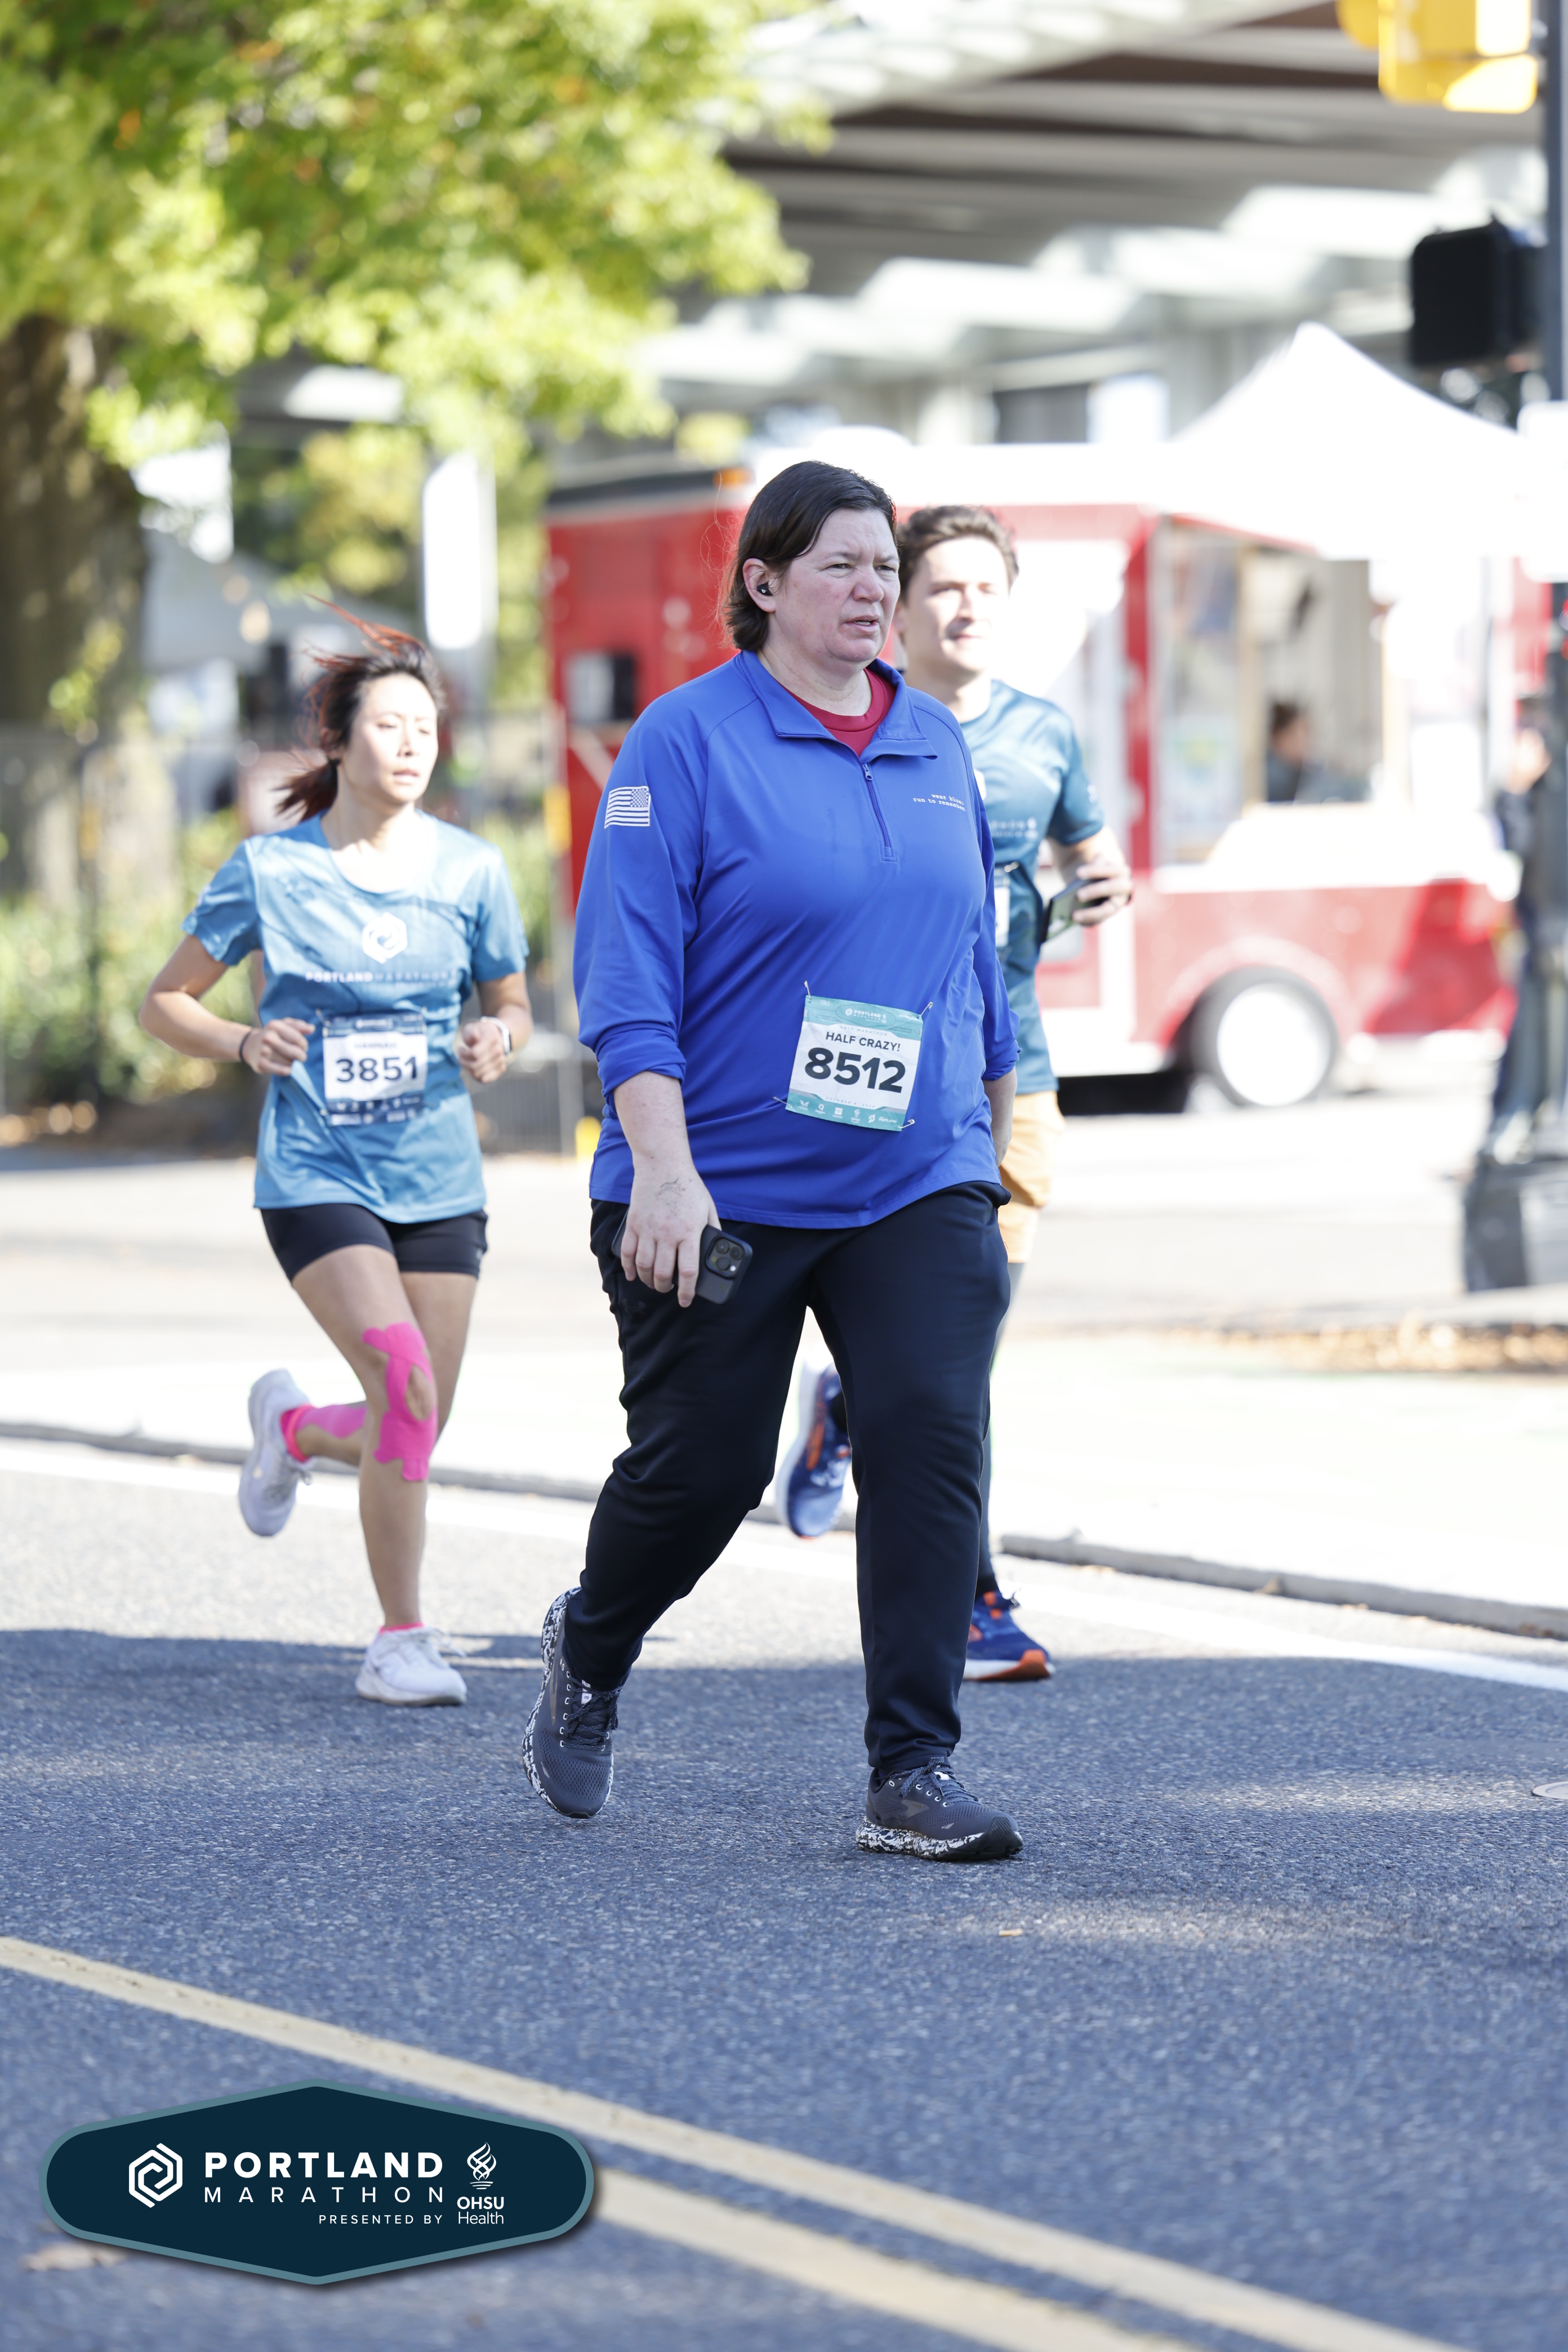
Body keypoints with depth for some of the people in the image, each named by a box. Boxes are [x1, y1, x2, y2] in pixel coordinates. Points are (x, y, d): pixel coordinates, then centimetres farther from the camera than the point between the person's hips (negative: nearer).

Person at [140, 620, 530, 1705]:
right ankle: (401, 1638, -10)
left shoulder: (470, 870, 3)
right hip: (316, 1174, -3)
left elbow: (515, 1005, 15)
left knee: (416, 1432, 3)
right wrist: (244, 1043, -14)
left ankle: (294, 1428, 40)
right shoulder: (271, 871, -3)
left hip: (439, 1179, 3)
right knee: (405, 1382, -22)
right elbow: (166, 1001, 6)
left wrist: (498, 1038, -8)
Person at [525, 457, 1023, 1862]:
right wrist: (662, 1167, -22)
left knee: (931, 1437, -13)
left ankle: (915, 1775, -10)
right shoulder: (690, 742, -6)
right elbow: (626, 976, -12)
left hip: (916, 1185, 4)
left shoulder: (936, 744, 11)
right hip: (721, 1193, -4)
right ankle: (588, 1653, 36)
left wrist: (999, 1152, 23)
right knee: (701, 1466, 4)